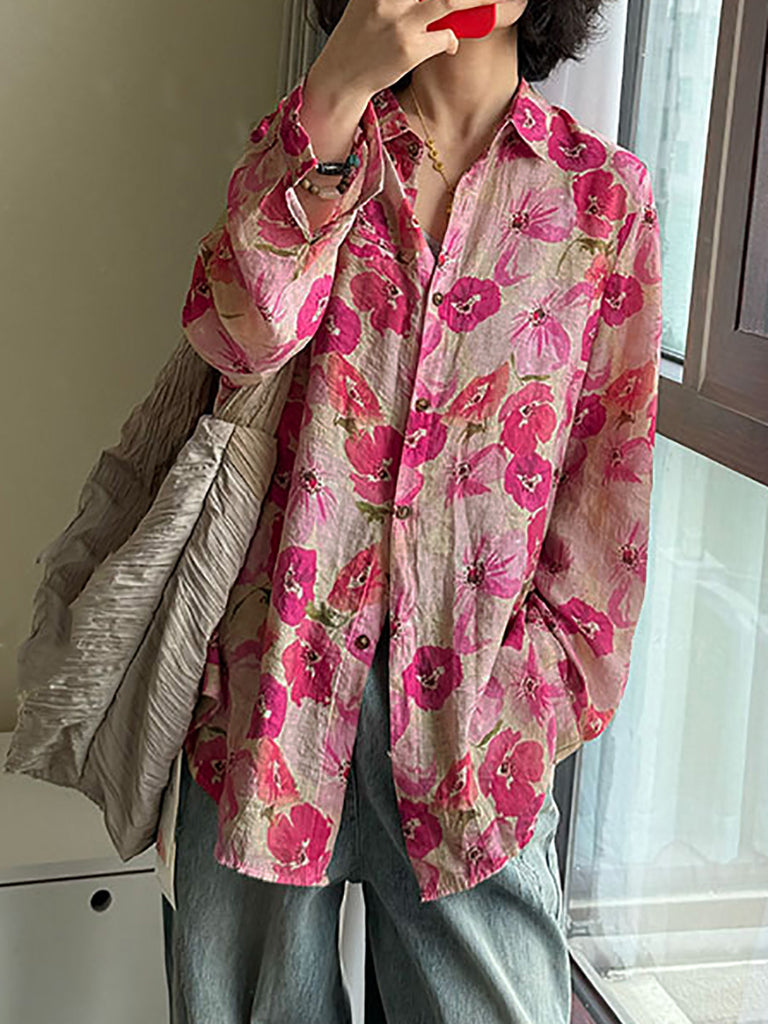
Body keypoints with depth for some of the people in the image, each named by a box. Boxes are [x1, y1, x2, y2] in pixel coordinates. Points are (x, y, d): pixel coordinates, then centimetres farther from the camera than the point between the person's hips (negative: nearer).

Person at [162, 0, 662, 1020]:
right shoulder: (305, 139, 6)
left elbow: (610, 465, 3)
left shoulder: (605, 191, 4)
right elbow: (235, 334, -15)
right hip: (280, 657, 1)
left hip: (469, 683, 0)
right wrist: (333, 97, -22)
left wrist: (544, 680, -4)